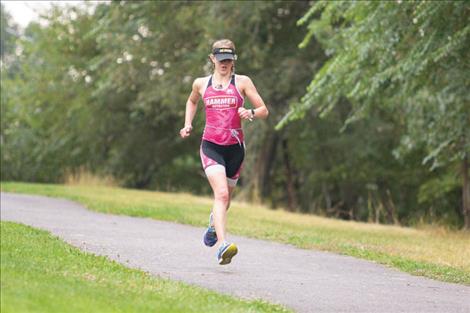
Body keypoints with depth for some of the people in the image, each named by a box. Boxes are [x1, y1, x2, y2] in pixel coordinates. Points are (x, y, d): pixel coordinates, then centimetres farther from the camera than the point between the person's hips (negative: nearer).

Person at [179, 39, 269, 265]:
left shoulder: (242, 82, 3)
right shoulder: (201, 84, 8)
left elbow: (264, 110, 2)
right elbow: (192, 101, 31)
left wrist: (251, 113, -20)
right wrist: (188, 124, 16)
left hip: (234, 147, 1)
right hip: (211, 146, -1)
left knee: (225, 197, 16)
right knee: (221, 193, -22)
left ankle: (214, 223, 51)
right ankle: (222, 245, -33)